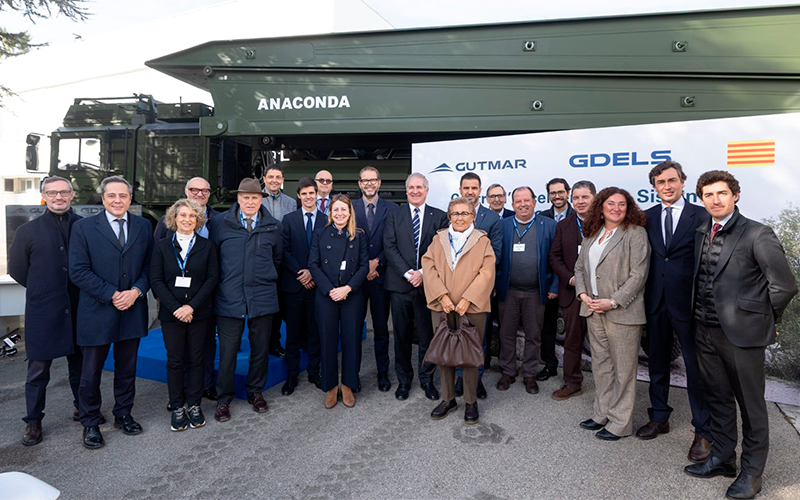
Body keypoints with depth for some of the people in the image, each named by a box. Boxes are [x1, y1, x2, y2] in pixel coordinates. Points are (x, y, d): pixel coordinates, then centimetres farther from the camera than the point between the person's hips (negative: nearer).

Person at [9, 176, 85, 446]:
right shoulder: (28, 231, 1)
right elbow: (16, 268, 8)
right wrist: (42, 291, 7)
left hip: (78, 310, 1)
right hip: (43, 313, -1)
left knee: (80, 364, 15)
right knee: (38, 370, 7)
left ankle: (82, 408, 32)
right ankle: (33, 421, 22)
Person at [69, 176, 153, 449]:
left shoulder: (143, 226, 5)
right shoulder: (83, 227, -3)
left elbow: (150, 265, 5)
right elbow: (78, 271, -8)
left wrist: (136, 291, -12)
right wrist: (111, 295, -15)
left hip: (132, 311, 3)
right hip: (97, 312, -2)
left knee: (127, 367, 14)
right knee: (91, 371, 9)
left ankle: (123, 414, 32)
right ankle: (90, 423, 27)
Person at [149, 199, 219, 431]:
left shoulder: (206, 246, 2)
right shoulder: (162, 246, 3)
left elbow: (212, 278, -3)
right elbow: (156, 280, -2)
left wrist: (192, 306, -13)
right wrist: (175, 307, -13)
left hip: (198, 312, 0)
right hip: (171, 313, 0)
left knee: (196, 359, 7)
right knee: (175, 361, 6)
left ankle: (194, 404, 20)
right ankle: (178, 408, 18)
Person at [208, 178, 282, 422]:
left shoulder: (273, 227, 5)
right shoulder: (220, 224, 1)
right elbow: (211, 256, 10)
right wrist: (223, 280, 9)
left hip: (262, 297, 2)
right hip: (229, 298, -1)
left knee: (261, 347, 11)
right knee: (228, 350, 4)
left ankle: (255, 391, 31)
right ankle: (223, 399, 21)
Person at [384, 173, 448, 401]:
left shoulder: (439, 217, 5)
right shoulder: (394, 216, 7)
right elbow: (390, 247, -2)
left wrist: (423, 273, -13)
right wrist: (407, 273, -12)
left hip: (427, 285, 0)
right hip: (400, 284, 1)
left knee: (428, 334, 6)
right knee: (402, 335, 9)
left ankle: (426, 379, 23)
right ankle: (404, 380, 24)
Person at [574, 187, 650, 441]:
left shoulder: (635, 233, -6)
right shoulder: (591, 234, 13)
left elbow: (638, 274, -12)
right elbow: (580, 266, 17)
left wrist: (613, 301, -17)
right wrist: (583, 294, 1)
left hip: (622, 312, -6)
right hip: (593, 309, 6)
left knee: (623, 368, 3)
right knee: (600, 364, 15)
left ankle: (620, 423, 16)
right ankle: (601, 414, 28)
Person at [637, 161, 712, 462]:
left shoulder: (700, 216, -3)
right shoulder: (647, 218, 8)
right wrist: (643, 296, -2)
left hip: (688, 302, -4)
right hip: (655, 302, 4)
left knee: (696, 367, 4)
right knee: (657, 363, 16)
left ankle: (703, 432, 19)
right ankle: (659, 418, 33)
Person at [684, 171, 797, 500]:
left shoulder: (757, 235, -11)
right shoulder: (701, 234, 8)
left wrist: (762, 321, -1)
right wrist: (701, 318, 10)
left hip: (741, 333, -6)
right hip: (706, 331, 6)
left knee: (751, 405, 8)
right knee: (717, 399, 18)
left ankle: (752, 472, 24)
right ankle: (722, 459, 34)